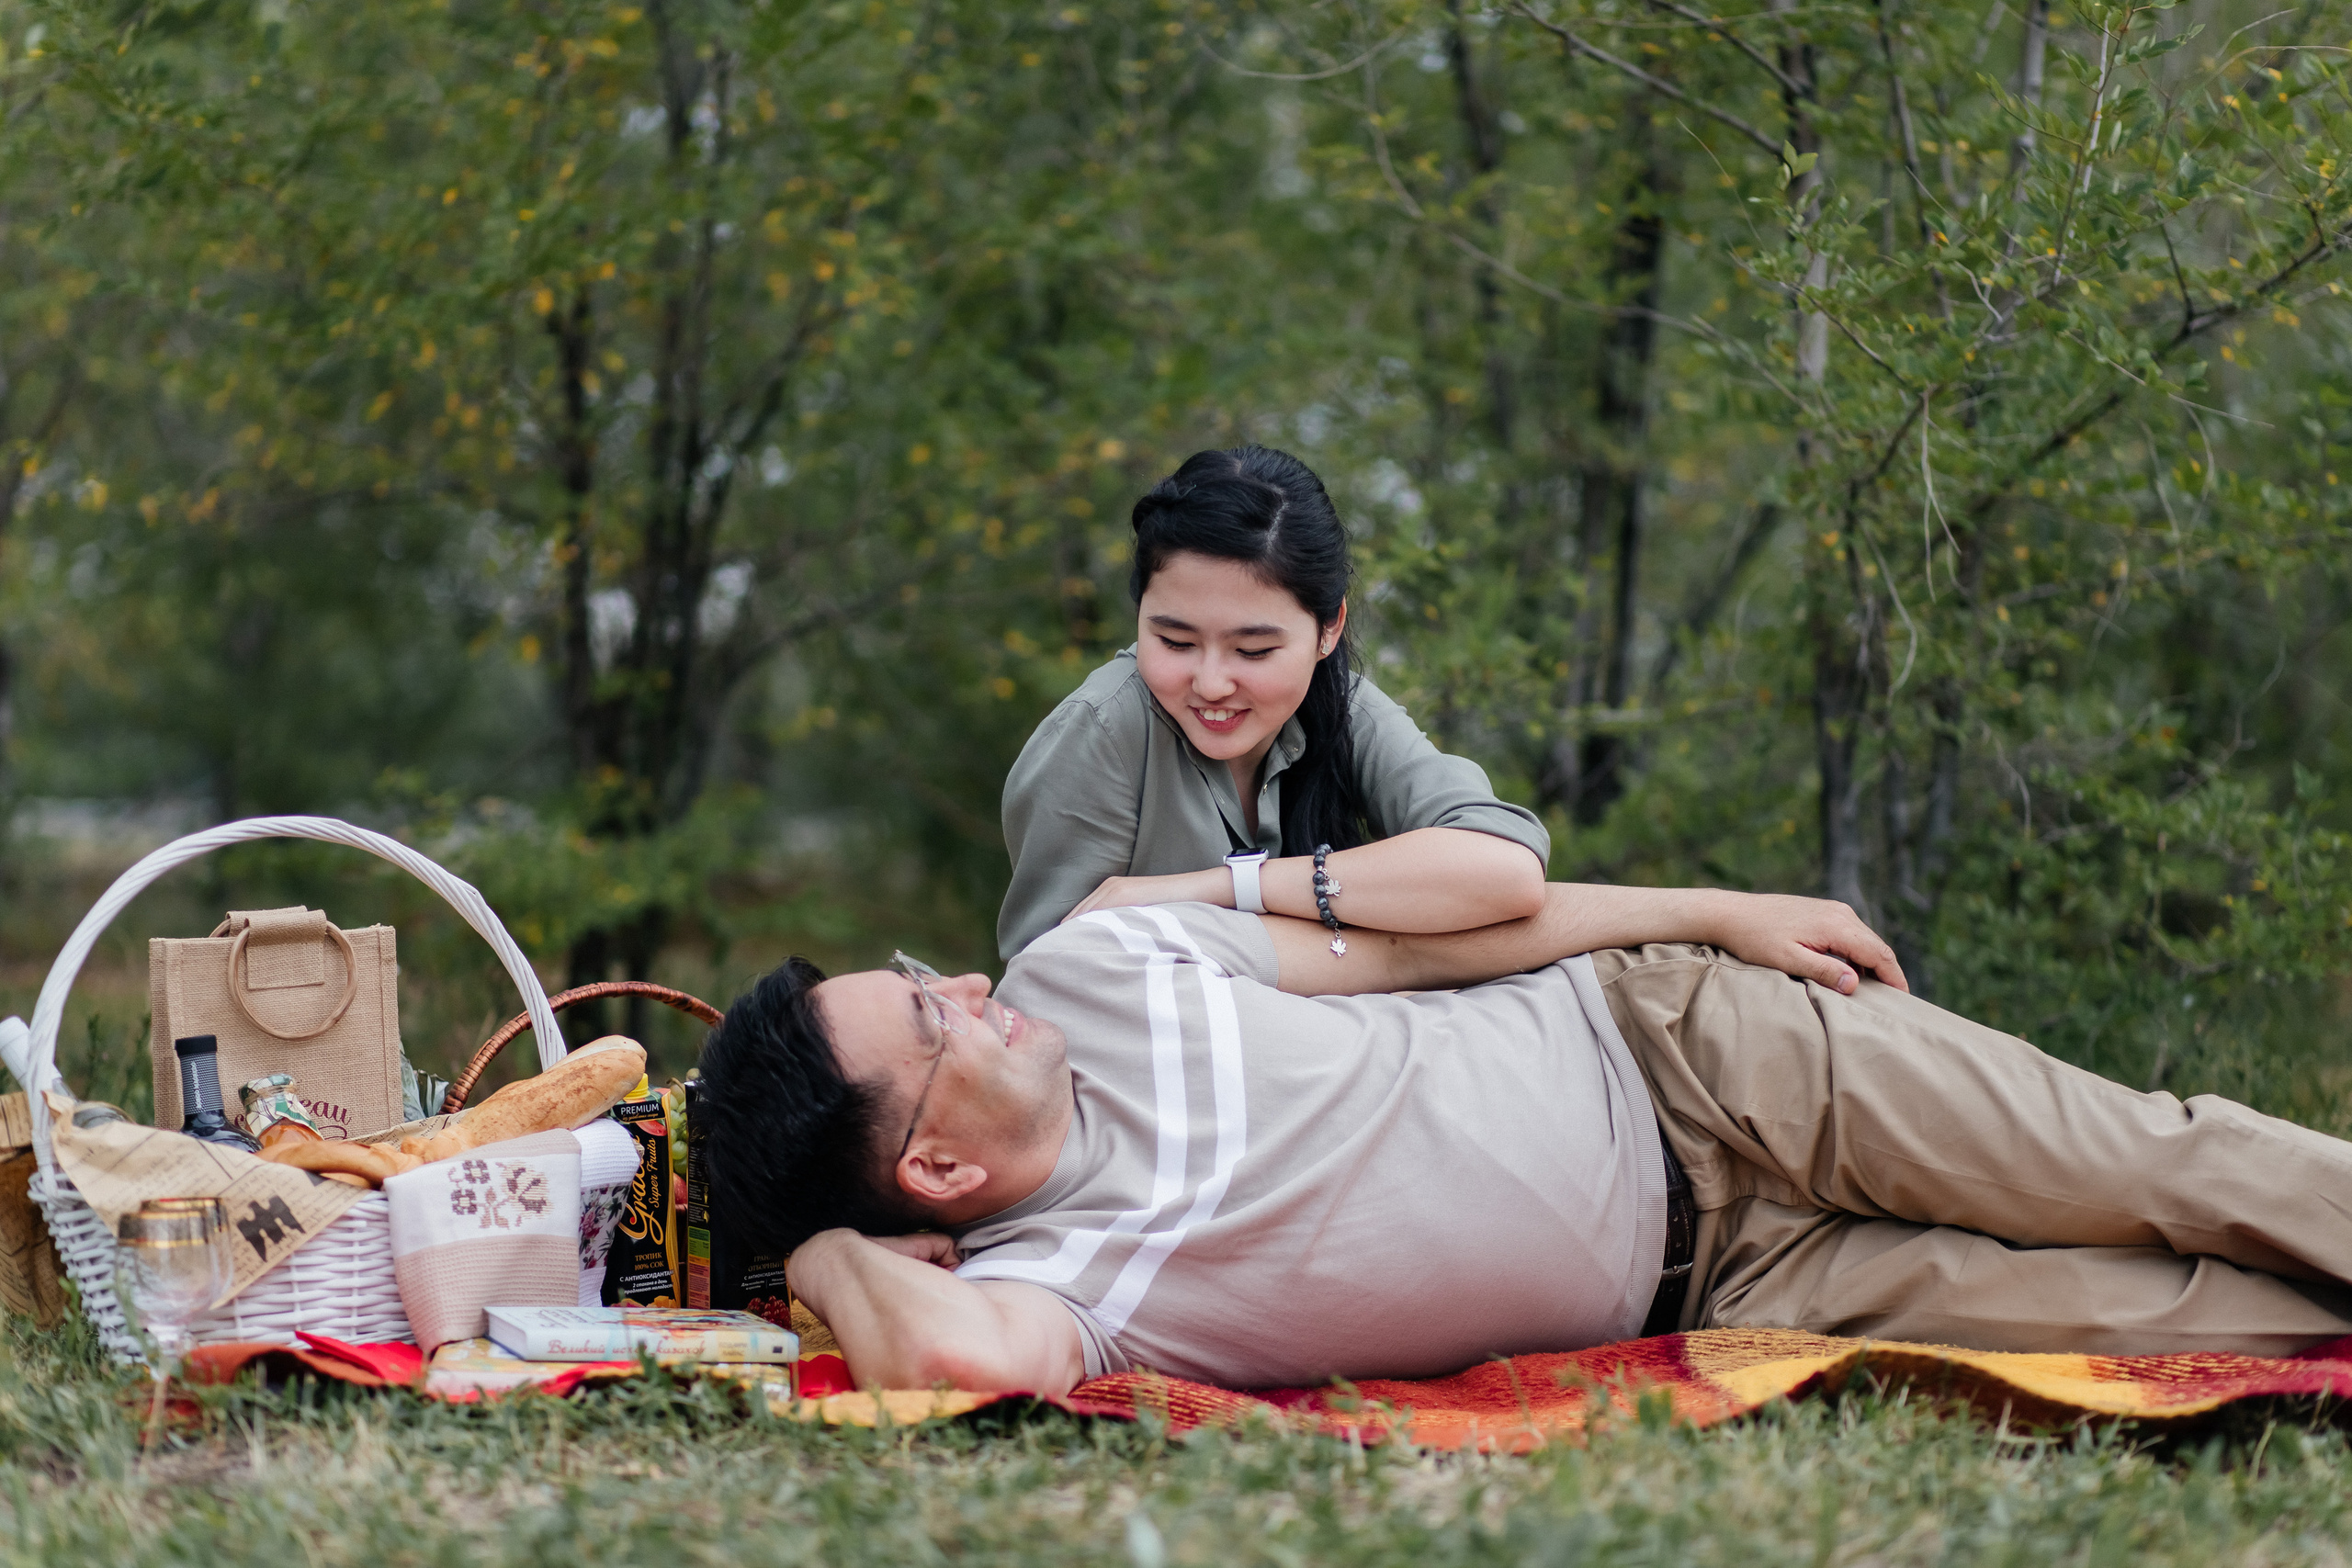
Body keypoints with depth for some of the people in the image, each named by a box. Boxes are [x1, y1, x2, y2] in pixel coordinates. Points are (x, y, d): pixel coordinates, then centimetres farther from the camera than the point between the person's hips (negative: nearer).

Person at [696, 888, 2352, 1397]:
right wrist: (833, 1255, -28)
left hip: (1670, 1044, 4)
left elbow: (1404, 936, -1)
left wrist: (1717, 910, 3)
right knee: (2144, 1317, -8)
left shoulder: (1088, 970, -12)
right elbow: (962, 1354, -52)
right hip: (1696, 1289, -4)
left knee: (2138, 1175, 2)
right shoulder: (1028, 1286, -26)